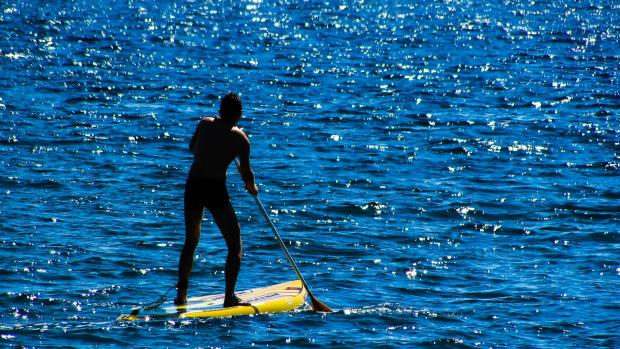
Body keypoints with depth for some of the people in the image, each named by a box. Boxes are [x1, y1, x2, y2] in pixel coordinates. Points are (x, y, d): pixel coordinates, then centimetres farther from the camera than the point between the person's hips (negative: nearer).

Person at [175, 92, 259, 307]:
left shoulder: (205, 124, 7)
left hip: (193, 186, 5)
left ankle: (181, 295, 22)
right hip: (215, 189, -5)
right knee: (235, 245, 6)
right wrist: (252, 187, 14)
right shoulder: (238, 137, -5)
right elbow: (246, 172, -6)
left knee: (190, 242, 21)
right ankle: (229, 297, -2)